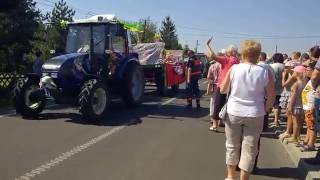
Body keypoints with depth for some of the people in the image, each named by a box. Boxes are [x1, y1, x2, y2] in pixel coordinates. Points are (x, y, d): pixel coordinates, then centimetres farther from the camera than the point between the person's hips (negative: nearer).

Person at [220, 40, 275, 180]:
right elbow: (271, 97, -5)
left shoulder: (234, 69, -8)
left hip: (233, 112, 1)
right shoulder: (265, 72, -8)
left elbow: (223, 90, 2)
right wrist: (263, 111, 10)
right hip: (255, 115, 0)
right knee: (249, 148, 10)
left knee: (232, 146, 17)